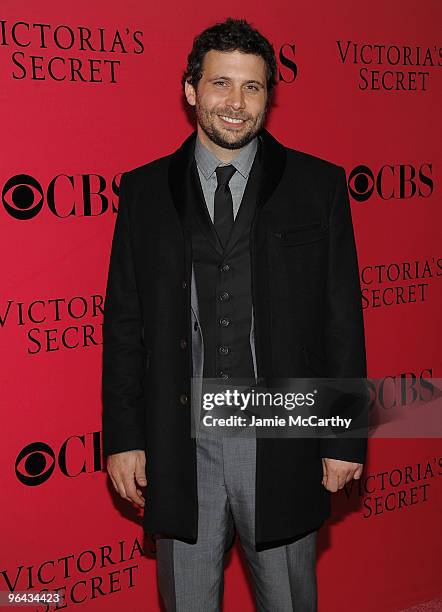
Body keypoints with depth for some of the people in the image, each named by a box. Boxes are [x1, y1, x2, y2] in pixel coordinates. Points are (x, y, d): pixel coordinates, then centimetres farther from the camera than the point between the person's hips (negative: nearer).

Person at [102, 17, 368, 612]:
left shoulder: (319, 185, -1)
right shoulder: (145, 190, 2)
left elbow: (343, 319, 0)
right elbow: (124, 323, 3)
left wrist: (346, 437, -2)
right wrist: (123, 437, 0)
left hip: (282, 443, 0)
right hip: (180, 443, 1)